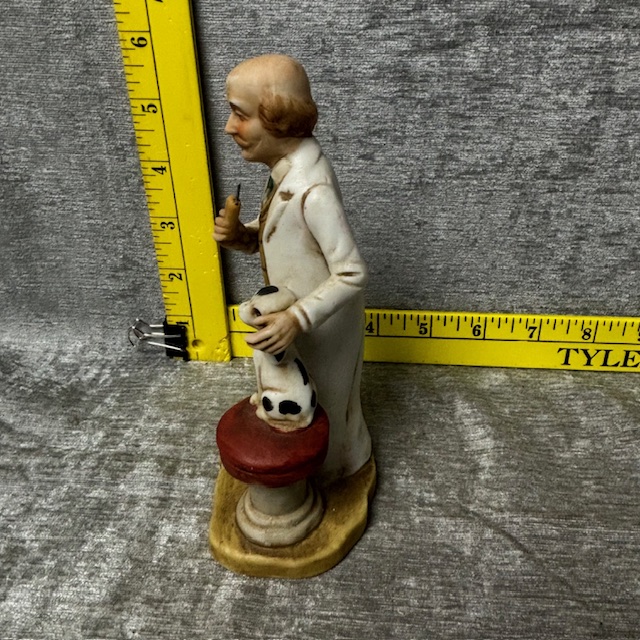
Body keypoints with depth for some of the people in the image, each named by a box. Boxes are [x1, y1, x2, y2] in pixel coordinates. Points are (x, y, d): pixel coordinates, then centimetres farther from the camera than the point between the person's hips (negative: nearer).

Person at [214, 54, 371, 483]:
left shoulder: (312, 190, -34)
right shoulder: (292, 165, -5)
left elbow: (352, 274, -29)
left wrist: (297, 319, -38)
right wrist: (241, 235, -11)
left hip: (320, 324, -9)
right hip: (301, 312, 9)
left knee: (323, 402, 18)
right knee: (308, 397, 30)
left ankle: (332, 468, 46)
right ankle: (334, 457, 56)